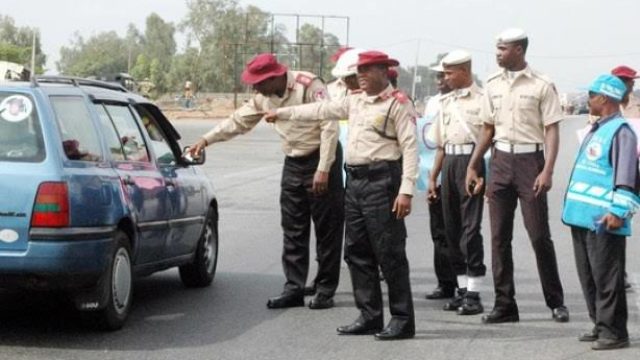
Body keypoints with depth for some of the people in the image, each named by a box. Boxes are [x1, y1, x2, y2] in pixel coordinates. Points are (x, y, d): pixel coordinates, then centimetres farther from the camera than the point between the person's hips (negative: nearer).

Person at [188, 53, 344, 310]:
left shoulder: (309, 86, -19)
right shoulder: (265, 97, 3)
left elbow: (329, 127, -21)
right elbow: (239, 120, 14)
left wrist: (323, 170, -23)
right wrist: (206, 140, 9)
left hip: (320, 161, -7)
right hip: (293, 163, 7)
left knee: (327, 229, -2)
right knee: (293, 230, 5)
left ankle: (325, 291, 3)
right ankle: (294, 289, 8)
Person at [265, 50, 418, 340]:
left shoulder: (398, 103, -6)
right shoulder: (355, 101, 17)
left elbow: (410, 147, -12)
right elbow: (321, 110, 28)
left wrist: (406, 190, -19)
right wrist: (282, 113, 31)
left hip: (382, 181, -8)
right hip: (355, 180, 8)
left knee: (389, 253, -6)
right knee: (357, 252, 10)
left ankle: (402, 319, 0)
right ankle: (370, 316, 18)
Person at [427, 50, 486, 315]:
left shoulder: (481, 99, -5)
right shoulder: (446, 102, 17)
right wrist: (433, 177, 18)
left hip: (471, 161, -7)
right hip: (449, 163, 7)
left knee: (470, 227, -9)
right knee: (452, 228, 8)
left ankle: (473, 293, -5)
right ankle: (462, 289, 16)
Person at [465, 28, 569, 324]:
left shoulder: (541, 85, -5)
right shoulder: (493, 85, 10)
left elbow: (552, 131, -7)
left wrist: (547, 170, -16)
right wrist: (472, 167, 13)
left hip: (530, 159, -5)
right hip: (501, 159, 5)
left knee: (539, 235, -3)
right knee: (499, 236, 4)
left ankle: (556, 302, 10)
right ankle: (504, 305, 10)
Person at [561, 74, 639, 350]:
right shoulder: (596, 130, 19)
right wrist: (573, 207, 25)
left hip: (603, 221, -10)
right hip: (583, 217, 10)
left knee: (606, 277, -6)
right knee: (589, 276, 13)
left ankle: (613, 332, -1)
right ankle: (601, 325, 22)